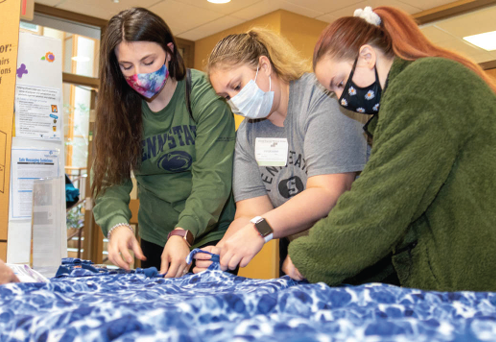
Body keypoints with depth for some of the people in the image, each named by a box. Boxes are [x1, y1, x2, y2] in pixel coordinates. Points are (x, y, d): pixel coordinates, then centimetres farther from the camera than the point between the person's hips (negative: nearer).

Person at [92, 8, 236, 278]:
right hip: (154, 240, 4)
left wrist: (183, 233, -37)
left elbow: (212, 177, -23)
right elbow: (112, 180, -10)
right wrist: (117, 224, -31)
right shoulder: (119, 108, -4)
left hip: (211, 236, -3)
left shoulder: (206, 96, -16)